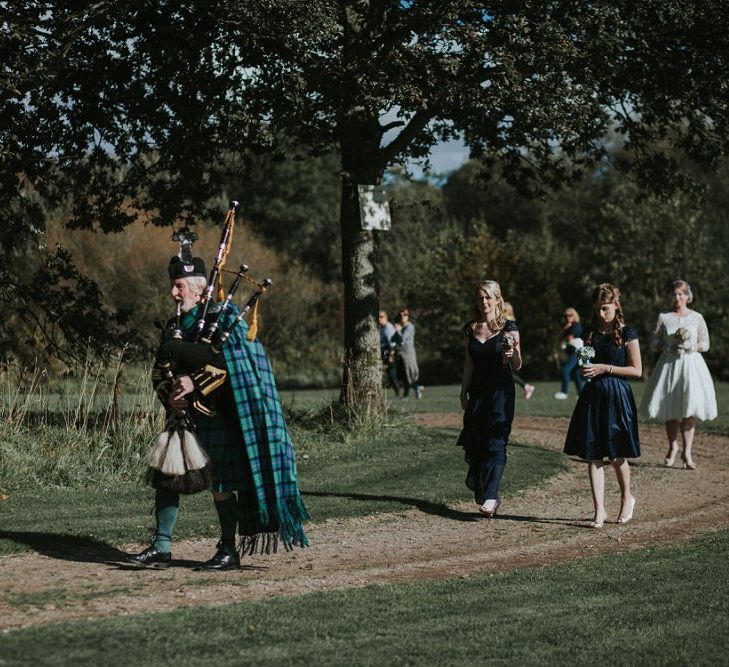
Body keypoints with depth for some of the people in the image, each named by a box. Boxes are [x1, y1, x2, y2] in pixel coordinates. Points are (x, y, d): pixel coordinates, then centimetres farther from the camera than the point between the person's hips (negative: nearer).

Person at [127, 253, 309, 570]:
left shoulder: (225, 317, -7)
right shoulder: (174, 326, 14)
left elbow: (231, 361, -18)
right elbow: (160, 371, 12)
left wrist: (195, 381, -25)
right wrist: (169, 395, -9)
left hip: (217, 416, -7)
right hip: (183, 414, 7)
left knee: (222, 482, -3)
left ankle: (229, 550, 9)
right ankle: (161, 547, 7)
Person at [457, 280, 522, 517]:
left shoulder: (508, 328, -3)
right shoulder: (471, 329, 9)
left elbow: (517, 367, -2)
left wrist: (512, 353, -23)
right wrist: (463, 392, 13)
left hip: (501, 390, -4)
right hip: (477, 390, 4)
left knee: (495, 442, -12)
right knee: (474, 443, 3)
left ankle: (490, 496, -17)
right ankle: (479, 489, 21)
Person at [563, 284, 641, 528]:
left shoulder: (627, 334, -4)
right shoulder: (592, 333, 10)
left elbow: (636, 370, -7)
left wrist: (605, 368, -14)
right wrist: (584, 367, -3)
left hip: (617, 396, -4)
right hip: (592, 395, 4)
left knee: (617, 455, 3)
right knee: (593, 455, -1)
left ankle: (627, 497, 29)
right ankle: (599, 510, 2)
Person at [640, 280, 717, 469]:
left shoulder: (696, 318, 6)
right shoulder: (664, 317, 6)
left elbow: (705, 344, 7)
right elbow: (653, 343, 4)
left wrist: (690, 346, -9)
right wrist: (670, 344, -10)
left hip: (691, 365, -1)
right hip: (669, 365, 1)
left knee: (689, 410, -9)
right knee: (670, 410, 1)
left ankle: (687, 452, -4)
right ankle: (673, 446, 20)